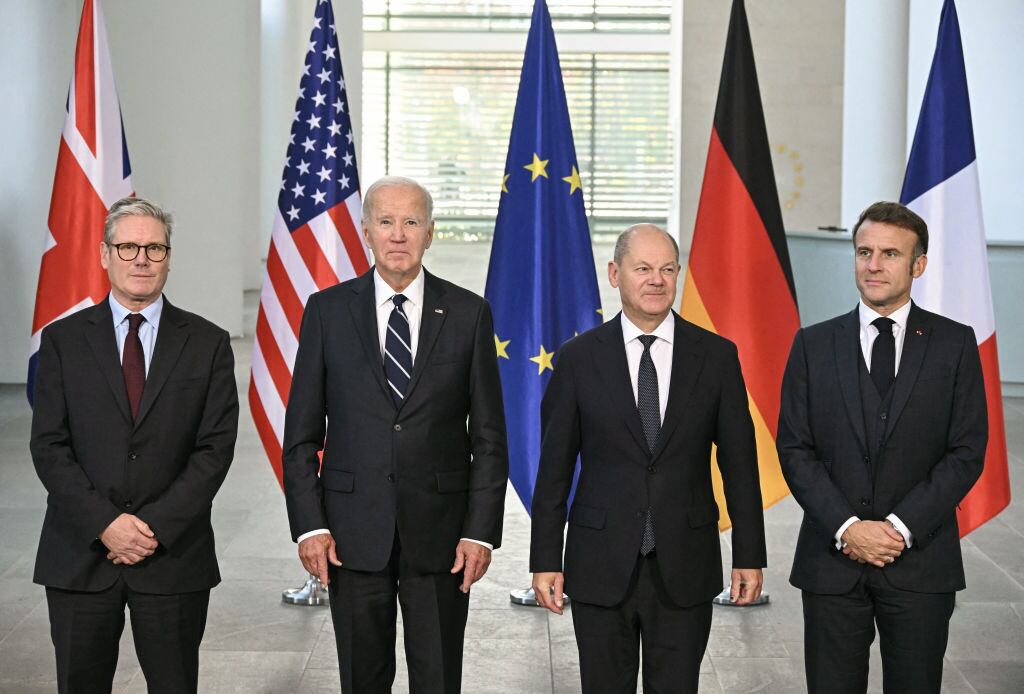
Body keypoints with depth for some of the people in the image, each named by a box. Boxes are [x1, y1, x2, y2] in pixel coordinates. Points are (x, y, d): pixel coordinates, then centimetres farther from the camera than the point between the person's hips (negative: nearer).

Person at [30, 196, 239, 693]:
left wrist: (156, 527, -11)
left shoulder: (207, 344, 3)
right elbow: (49, 447, -1)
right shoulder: (63, 340, 4)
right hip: (80, 555, 0)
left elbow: (216, 448, -3)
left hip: (174, 556, 0)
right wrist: (105, 523, -12)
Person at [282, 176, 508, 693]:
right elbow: (301, 433, 3)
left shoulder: (468, 314, 1)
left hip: (439, 530, 0)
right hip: (354, 530, 0)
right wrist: (308, 525, -5)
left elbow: (489, 436, 2)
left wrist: (482, 531, -5)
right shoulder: (327, 311, 2)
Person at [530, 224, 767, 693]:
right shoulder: (578, 359, -1)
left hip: (686, 568, 1)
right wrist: (545, 560, -1)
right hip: (601, 566, 0)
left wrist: (749, 555, 2)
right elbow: (554, 467, 1)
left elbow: (739, 462, 3)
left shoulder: (717, 356, 1)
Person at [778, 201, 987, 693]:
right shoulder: (813, 345, 5)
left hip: (920, 559, -1)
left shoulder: (954, 344, 2)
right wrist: (846, 527, -11)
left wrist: (902, 527, -12)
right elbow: (794, 449, 1)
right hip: (831, 559, 1)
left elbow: (967, 452, -2)